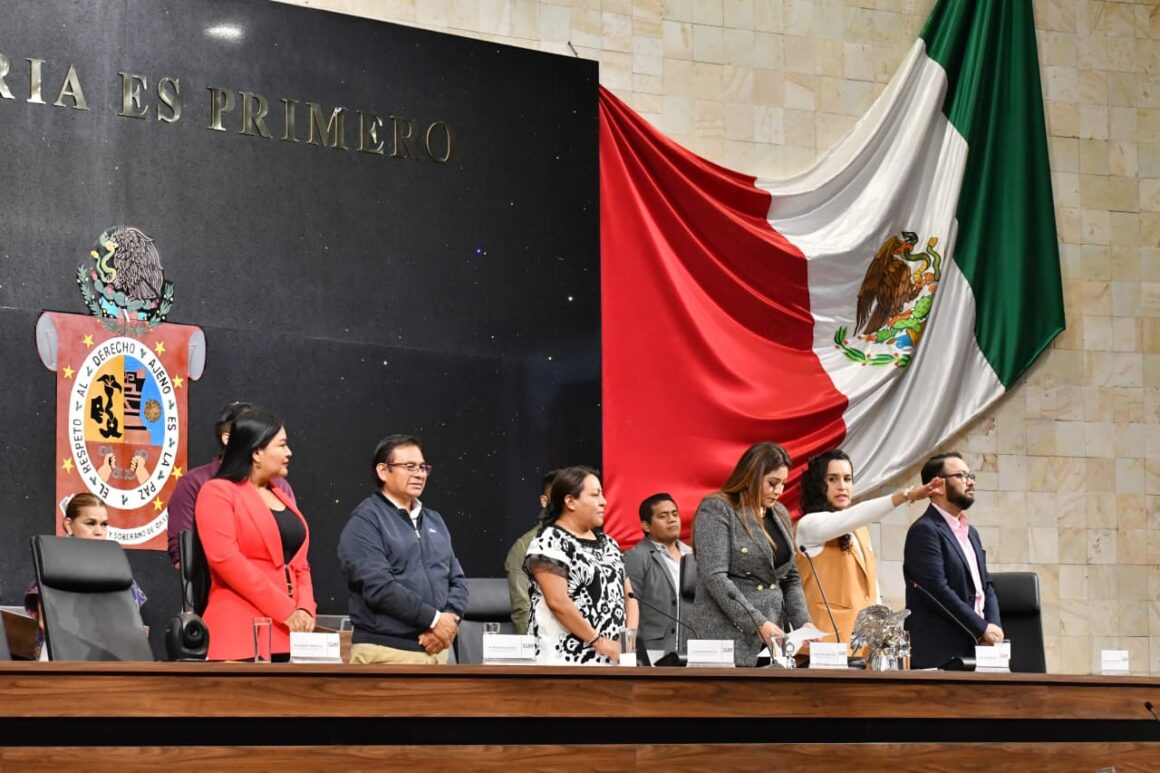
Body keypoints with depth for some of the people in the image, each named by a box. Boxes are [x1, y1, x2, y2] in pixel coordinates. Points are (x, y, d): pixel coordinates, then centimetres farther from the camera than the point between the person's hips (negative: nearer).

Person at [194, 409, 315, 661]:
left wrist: (305, 608, -1)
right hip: (241, 632, -7)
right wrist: (286, 611, -15)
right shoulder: (218, 493, -2)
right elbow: (226, 559, -14)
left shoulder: (282, 498, 23)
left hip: (287, 633, 8)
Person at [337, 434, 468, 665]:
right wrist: (434, 619, -14)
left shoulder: (434, 521, 19)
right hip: (387, 652, -7)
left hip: (436, 650, 7)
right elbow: (378, 586, -15)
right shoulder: (365, 521, -4)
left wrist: (449, 618, -5)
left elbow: (457, 579, 16)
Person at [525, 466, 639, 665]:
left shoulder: (607, 542, 18)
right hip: (568, 659, -7)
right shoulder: (549, 543, -6)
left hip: (614, 658, 7)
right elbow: (558, 602, -15)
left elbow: (627, 594, 18)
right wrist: (599, 642, -14)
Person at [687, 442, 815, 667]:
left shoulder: (780, 514, 15)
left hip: (772, 640, 6)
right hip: (728, 638, -6)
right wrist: (759, 624, -20)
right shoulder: (716, 510, -6)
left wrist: (803, 623, 1)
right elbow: (715, 577, -15)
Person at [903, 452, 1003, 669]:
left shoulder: (970, 533, 22)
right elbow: (938, 590, -16)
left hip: (974, 650, 8)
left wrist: (994, 627, 1)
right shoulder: (925, 531, -8)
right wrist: (982, 629, -12)